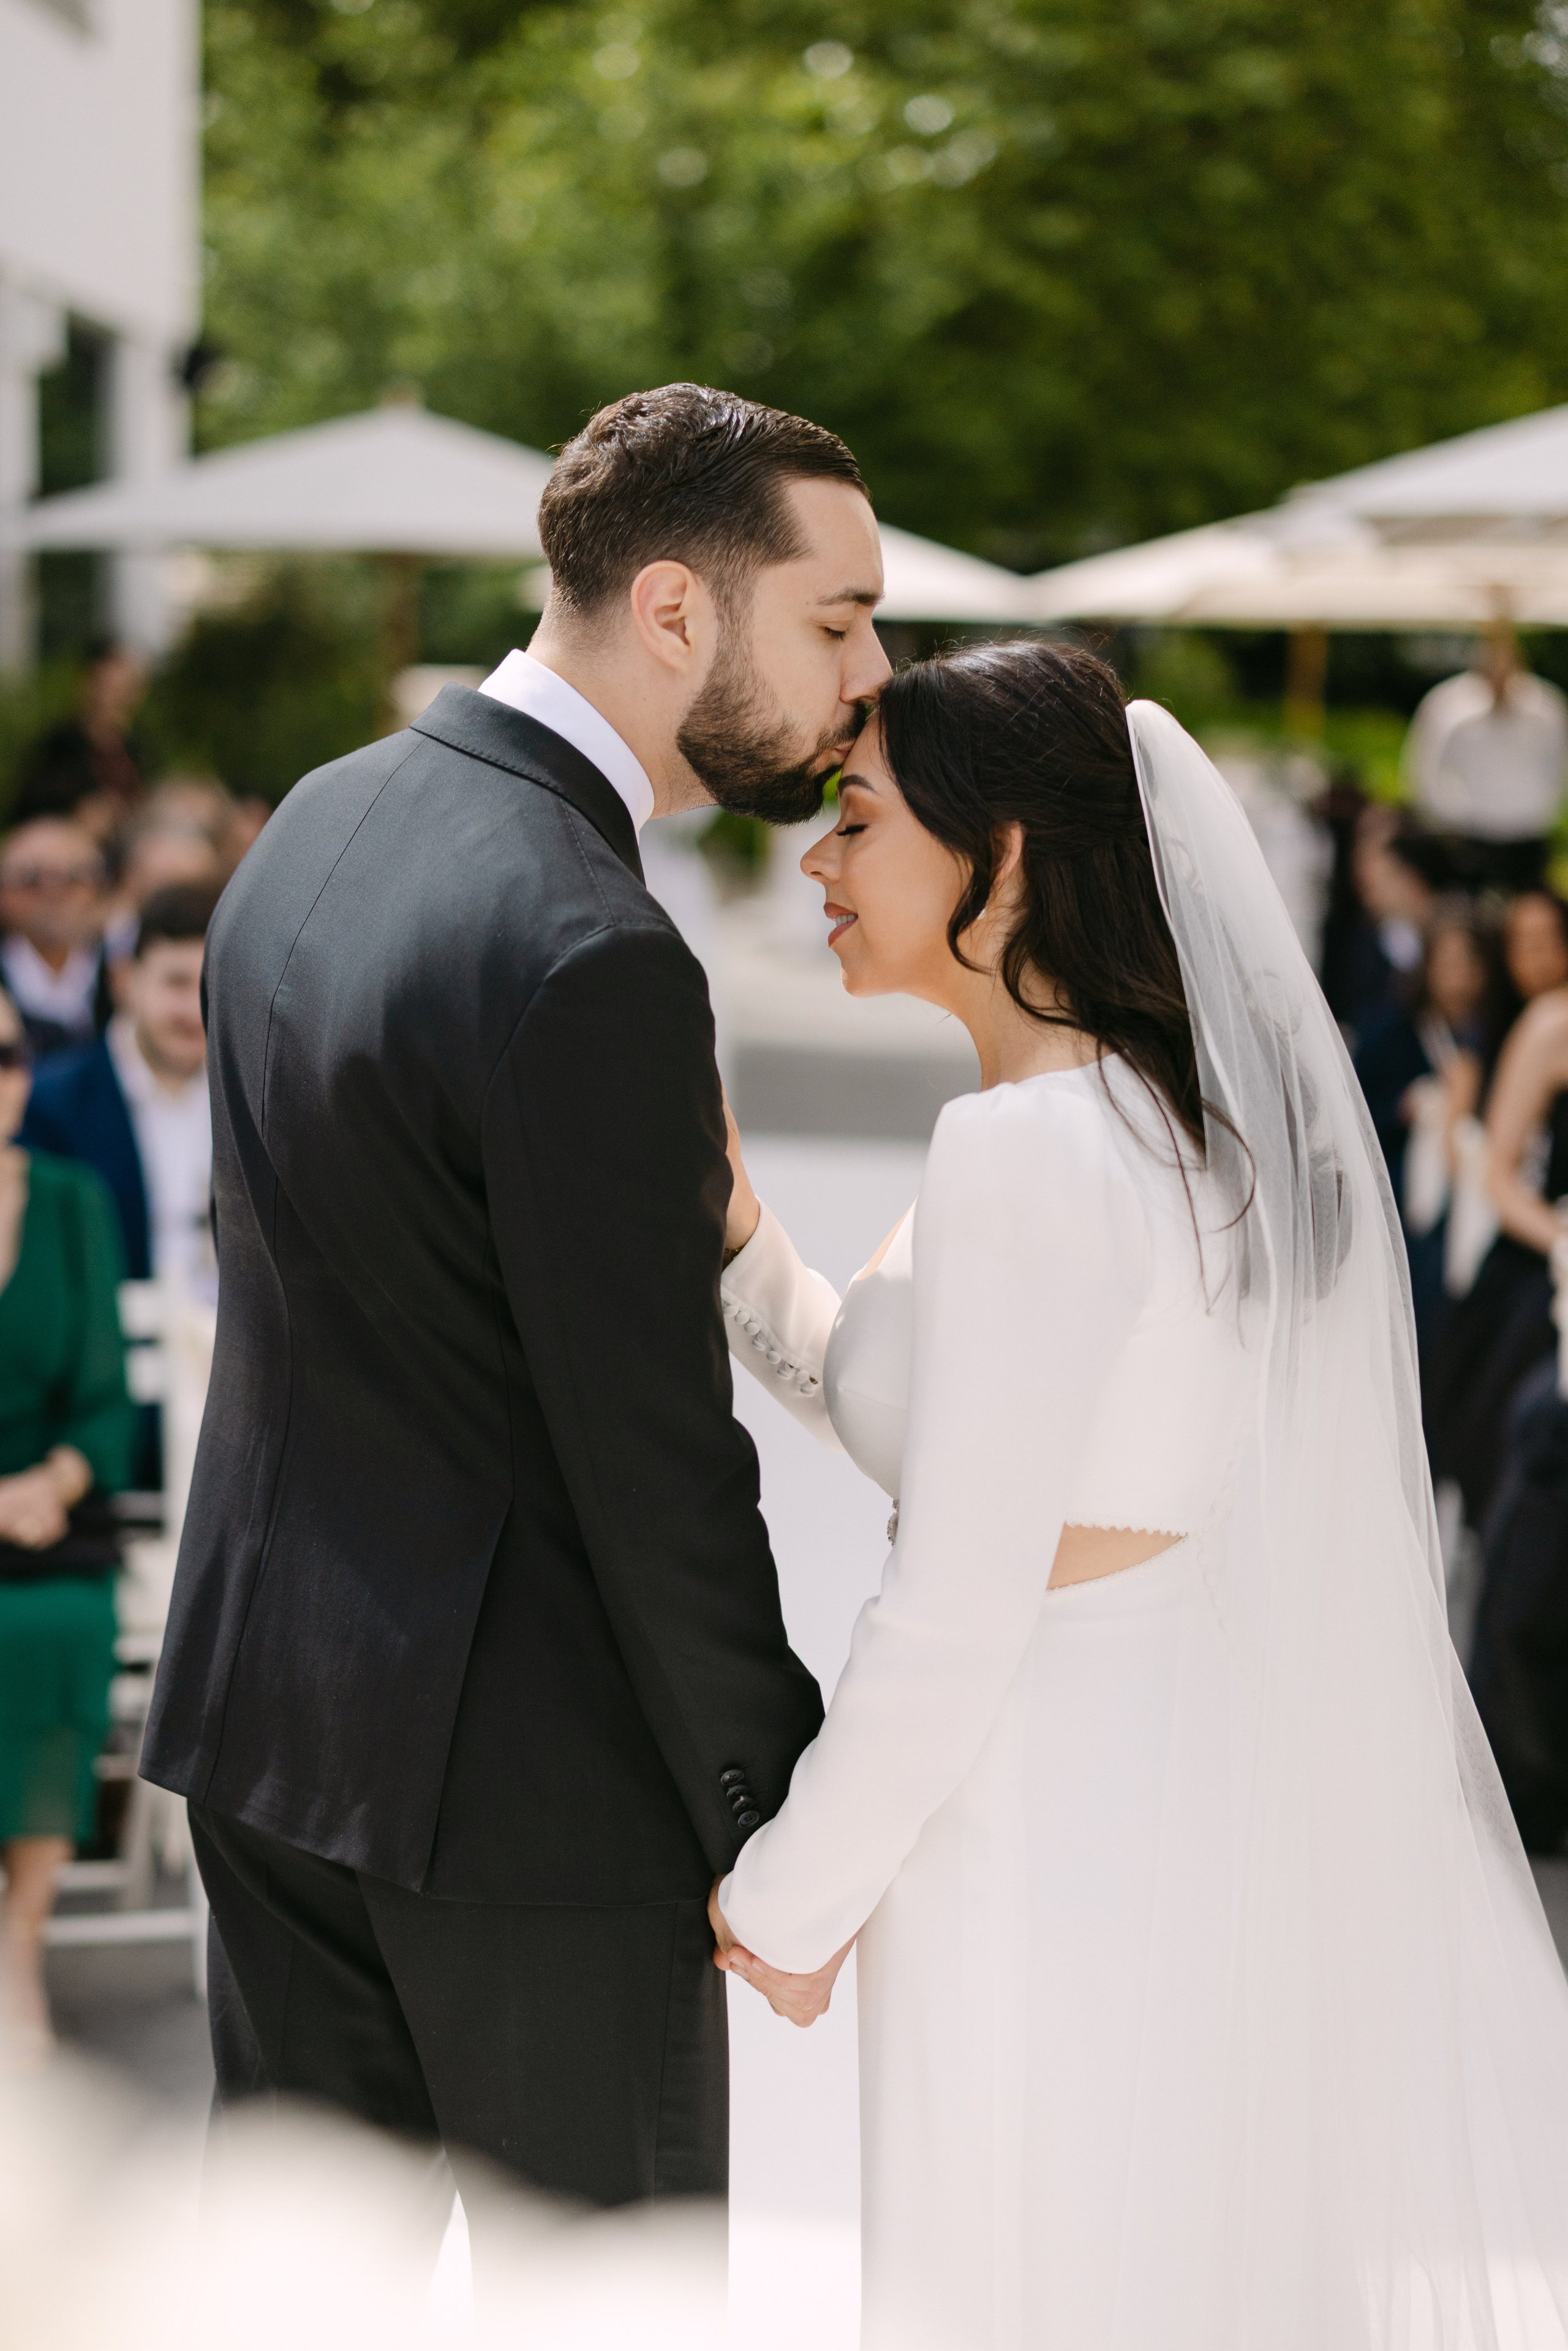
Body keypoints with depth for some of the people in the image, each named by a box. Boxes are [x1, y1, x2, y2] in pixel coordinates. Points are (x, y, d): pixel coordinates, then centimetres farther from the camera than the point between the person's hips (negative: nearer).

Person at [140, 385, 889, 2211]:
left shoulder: (319, 821, 5)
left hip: (262, 1706, 8)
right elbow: (652, 1456, -21)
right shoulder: (590, 962, -23)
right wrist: (786, 1831, -11)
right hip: (514, 1754, -8)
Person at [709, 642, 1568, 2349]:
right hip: (1213, 1773, 9)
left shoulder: (1026, 1148, -20)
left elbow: (956, 1607, -21)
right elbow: (916, 1420, 16)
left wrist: (792, 1898, -9)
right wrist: (729, 1230, 5)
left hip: (1062, 1837, -9)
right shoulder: (1183, 1108, 9)